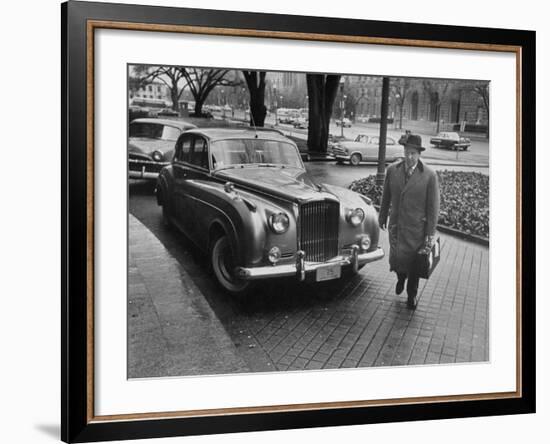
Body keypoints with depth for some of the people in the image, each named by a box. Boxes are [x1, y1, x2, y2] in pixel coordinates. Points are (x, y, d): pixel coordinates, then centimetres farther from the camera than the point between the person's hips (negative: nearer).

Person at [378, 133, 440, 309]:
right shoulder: (392, 170, -5)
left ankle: (412, 295, 34)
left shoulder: (429, 175, -13)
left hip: (417, 228, -2)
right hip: (396, 224, 2)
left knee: (413, 263, 11)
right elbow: (386, 196, 9)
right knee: (396, 259, 6)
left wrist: (430, 234, -8)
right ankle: (401, 277, 43)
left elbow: (433, 206, -9)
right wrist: (382, 217, 16)